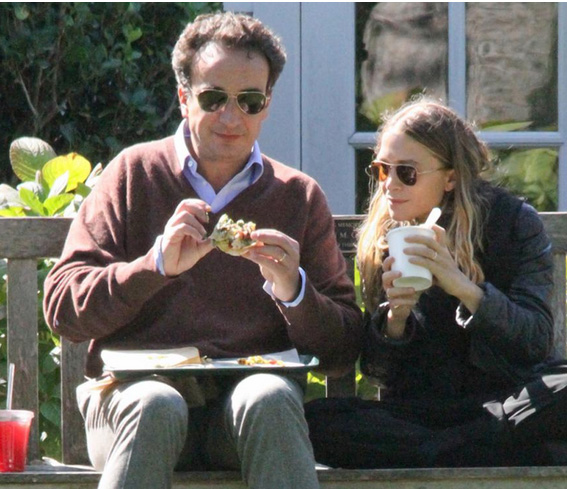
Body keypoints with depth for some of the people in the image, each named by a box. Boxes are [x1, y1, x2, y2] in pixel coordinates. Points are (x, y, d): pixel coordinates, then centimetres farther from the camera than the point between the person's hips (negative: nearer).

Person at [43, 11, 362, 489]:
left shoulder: (300, 196, 16)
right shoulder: (135, 173, 12)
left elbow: (343, 350, 12)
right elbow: (62, 307, 3)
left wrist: (293, 291, -8)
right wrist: (156, 265, -11)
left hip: (250, 385, 1)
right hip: (135, 388, -1)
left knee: (268, 399, -35)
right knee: (155, 406, -37)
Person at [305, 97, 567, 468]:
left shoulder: (513, 220, 0)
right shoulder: (379, 240, 7)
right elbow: (378, 372, 6)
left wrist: (465, 288, -26)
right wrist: (395, 317, -16)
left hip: (507, 402, -2)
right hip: (417, 408, 2)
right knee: (317, 420, -27)